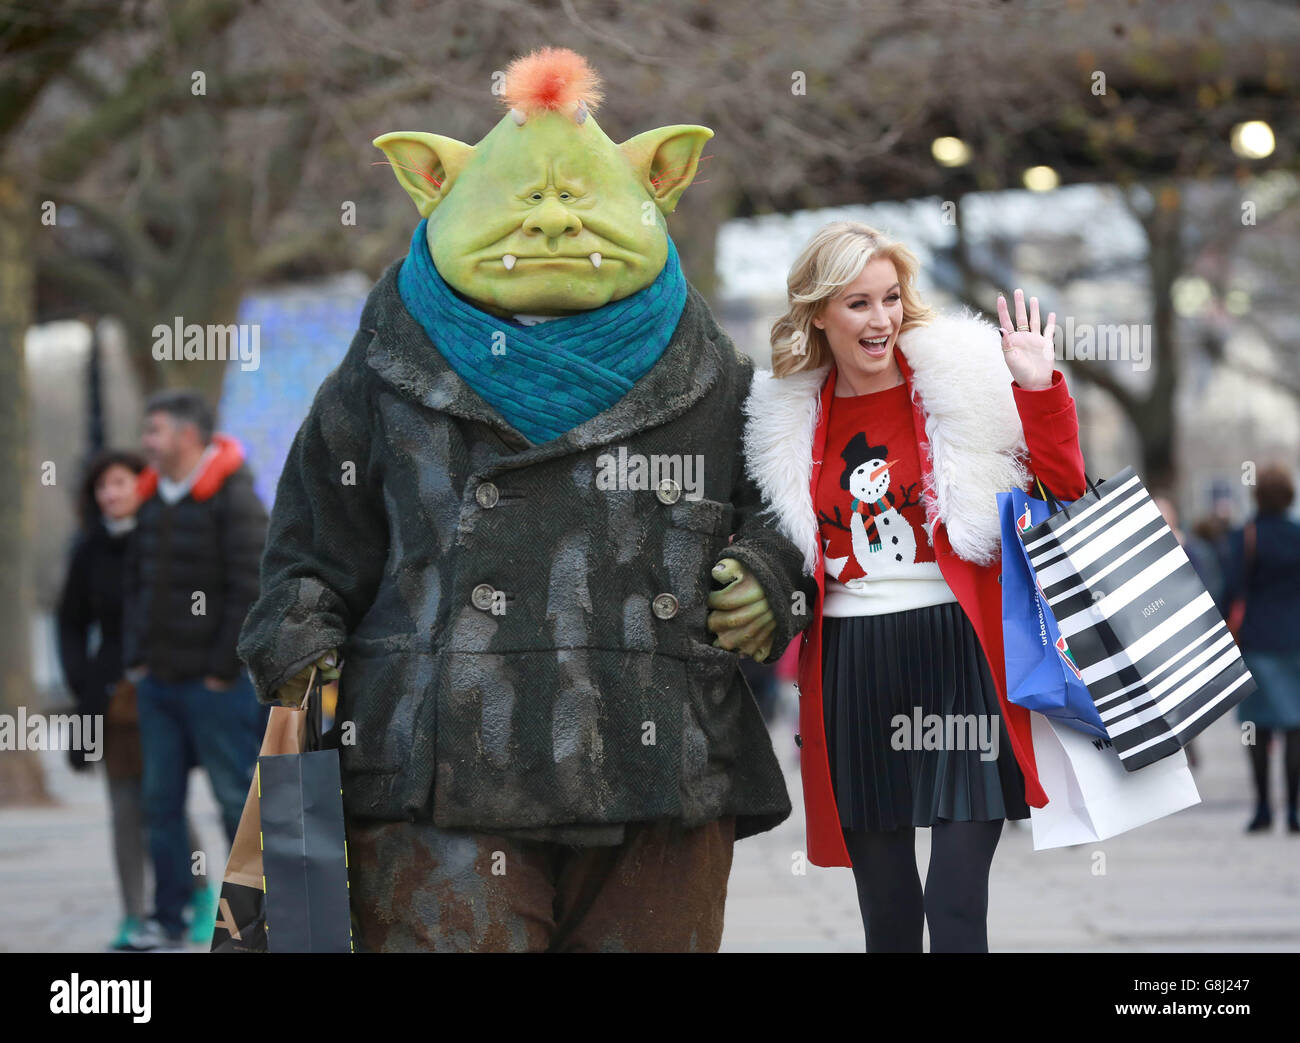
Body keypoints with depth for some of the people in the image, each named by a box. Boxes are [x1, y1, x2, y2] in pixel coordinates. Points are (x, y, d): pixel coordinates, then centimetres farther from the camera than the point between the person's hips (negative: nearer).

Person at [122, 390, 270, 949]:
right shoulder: (153, 501, 12)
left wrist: (223, 668, -14)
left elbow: (252, 589, -15)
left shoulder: (234, 498, -11)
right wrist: (135, 656, 8)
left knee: (237, 799, 0)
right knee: (161, 801, 8)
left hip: (215, 686, -7)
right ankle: (166, 918, 14)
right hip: (157, 682, 7)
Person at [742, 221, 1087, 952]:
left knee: (957, 906, -11)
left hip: (958, 652, -4)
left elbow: (1060, 492, -4)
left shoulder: (962, 380, 0)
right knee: (884, 906, 10)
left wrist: (1041, 390, -14)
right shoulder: (790, 416, 10)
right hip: (850, 667, 4)